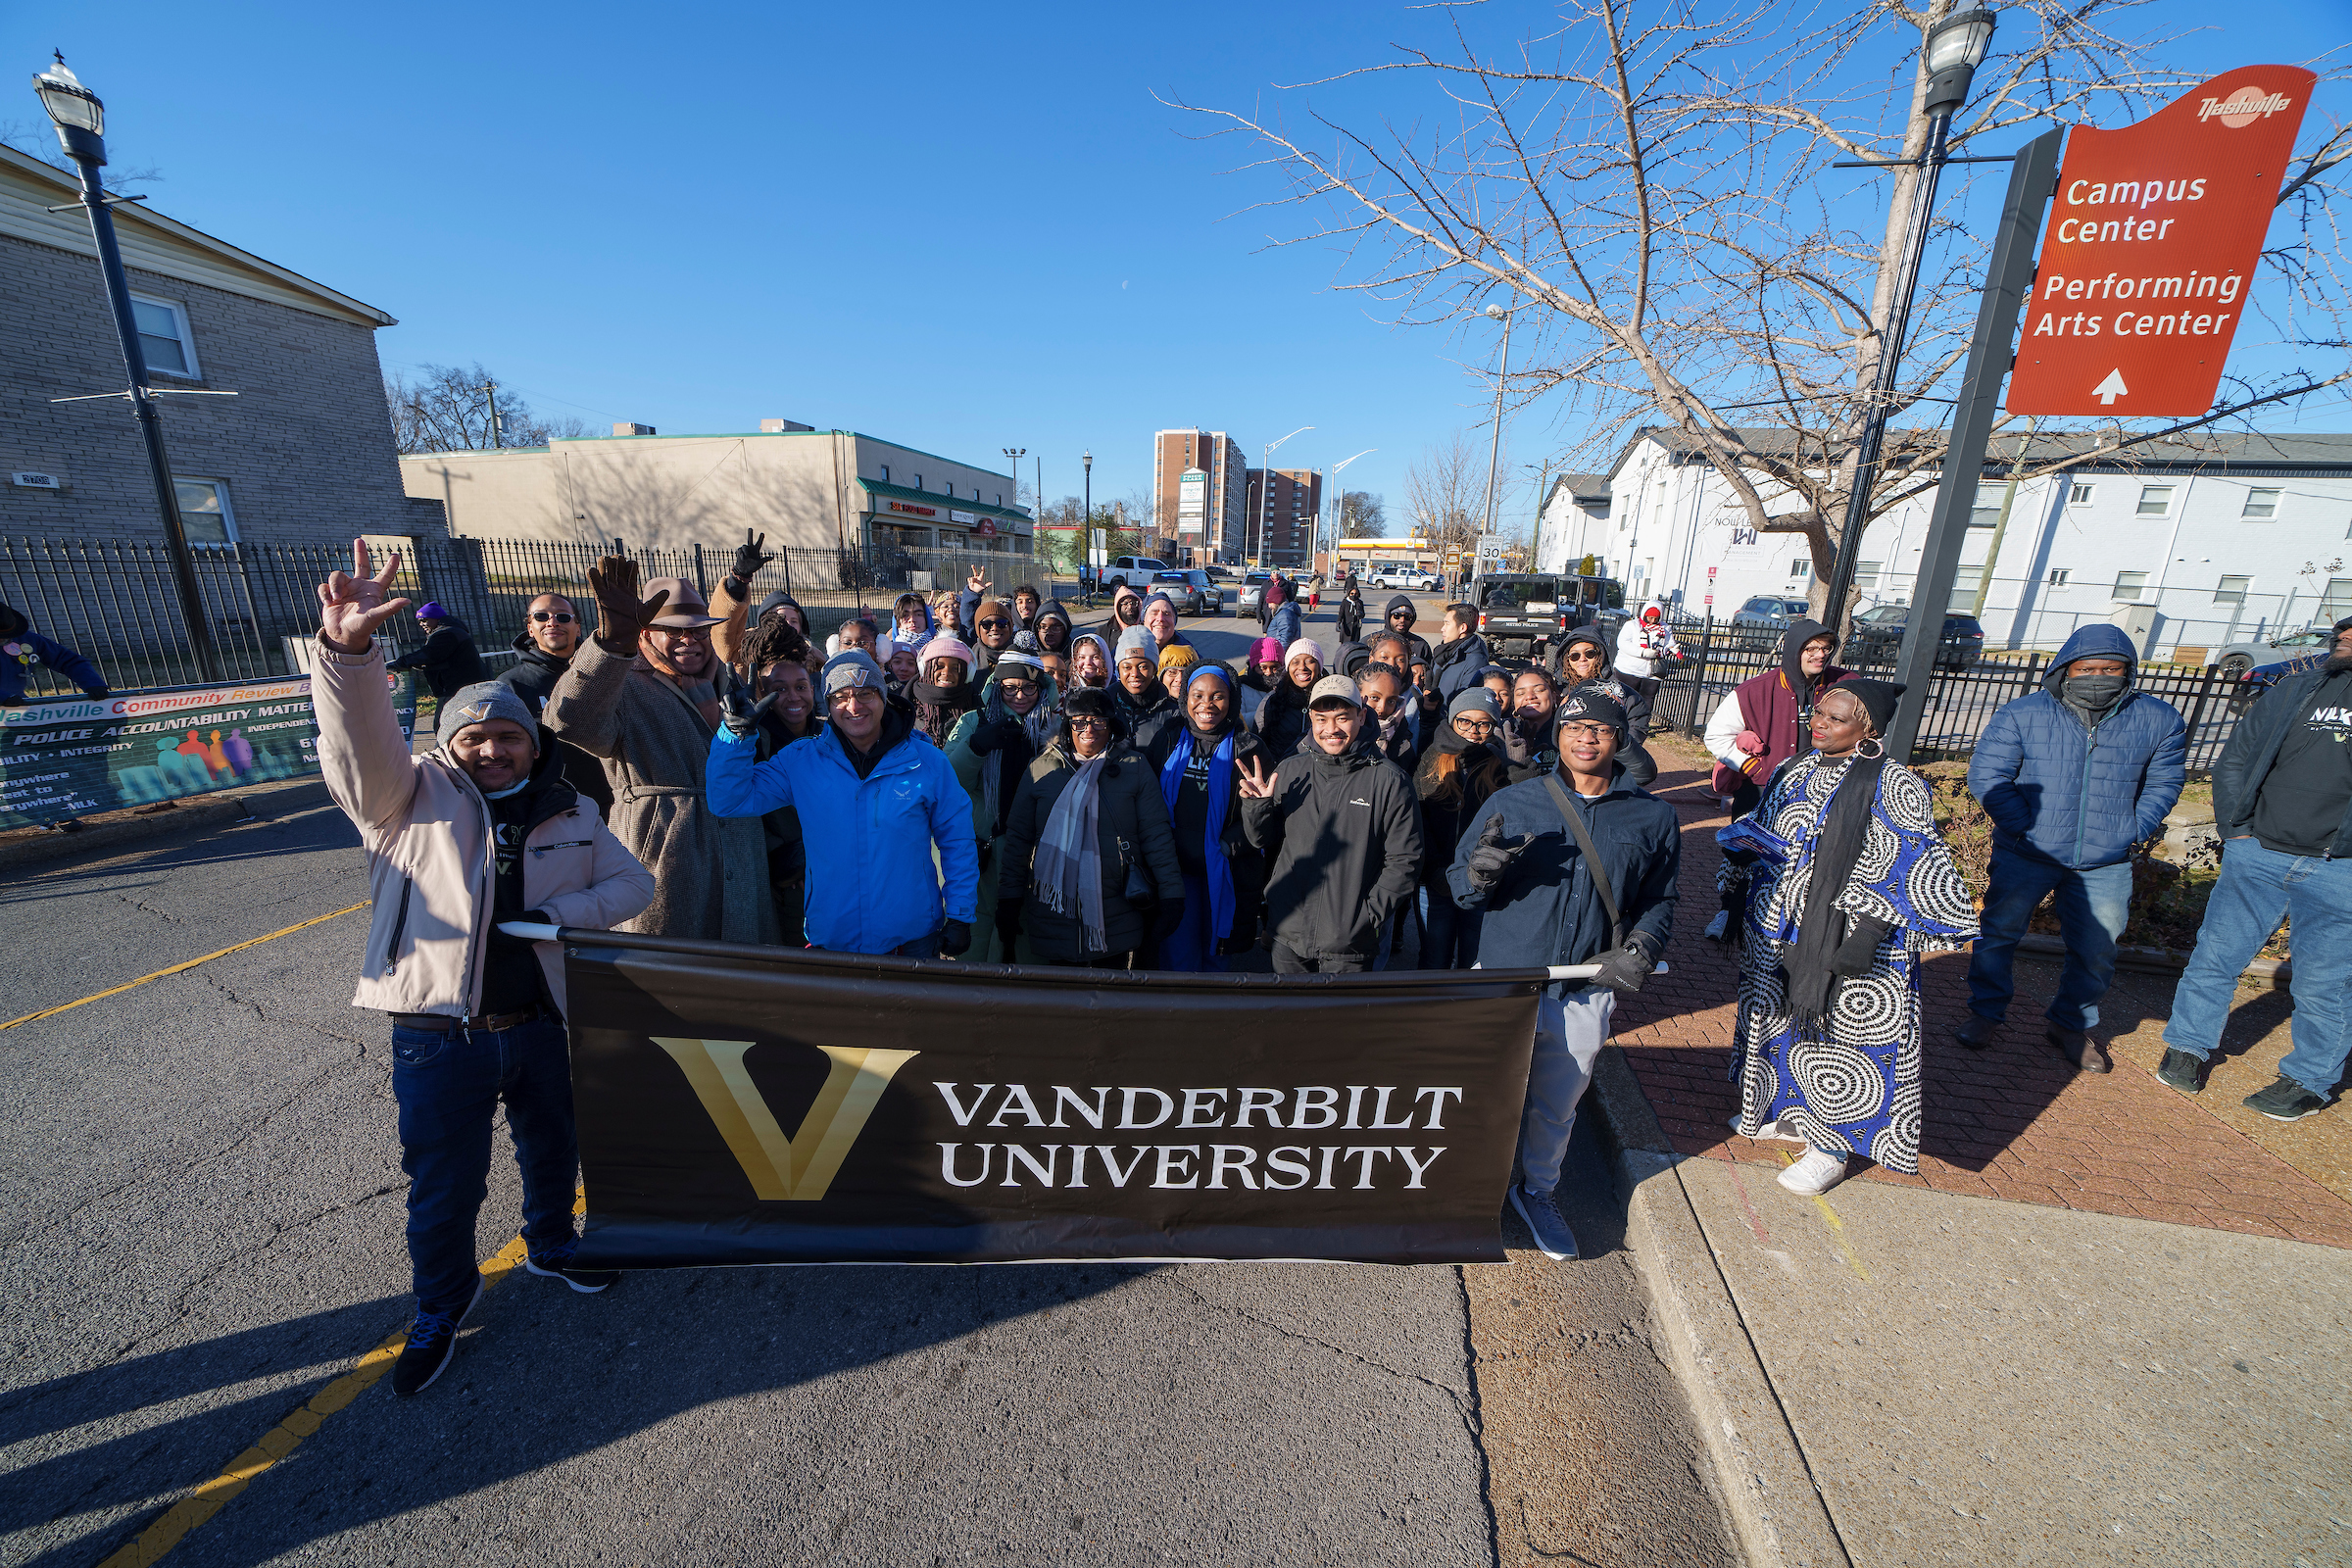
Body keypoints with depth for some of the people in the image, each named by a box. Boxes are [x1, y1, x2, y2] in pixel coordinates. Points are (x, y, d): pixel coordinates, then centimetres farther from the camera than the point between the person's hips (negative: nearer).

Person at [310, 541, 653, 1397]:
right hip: (440, 1035, -3)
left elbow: (632, 883, 5)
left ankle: (551, 1245, 50)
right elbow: (361, 742, -25)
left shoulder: (571, 814, 3)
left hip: (540, 1022, 3)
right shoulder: (412, 798, -5)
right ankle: (441, 1306, 39)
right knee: (444, 1184, 12)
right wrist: (349, 652, -44)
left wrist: (555, 914, -13)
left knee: (553, 1151, 22)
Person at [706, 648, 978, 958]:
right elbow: (729, 800, -3)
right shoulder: (799, 762, -1)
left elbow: (958, 844, 1)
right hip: (831, 941, 1)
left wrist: (961, 917, -1)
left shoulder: (929, 763, -4)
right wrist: (737, 731, -16)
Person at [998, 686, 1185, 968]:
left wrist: (1171, 894, -5)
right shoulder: (1041, 768, 7)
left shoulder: (1135, 767, 4)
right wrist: (1008, 900, 5)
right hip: (1053, 914, 1)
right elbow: (1018, 837, 8)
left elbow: (1156, 834, 2)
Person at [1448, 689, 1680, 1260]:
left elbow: (1659, 899, 12)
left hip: (1586, 996, 2)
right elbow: (1459, 884, -3)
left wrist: (1642, 947, -7)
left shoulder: (1653, 817, 3)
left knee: (1557, 1106, 20)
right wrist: (1479, 875, -27)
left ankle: (1538, 1191, 46)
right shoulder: (1510, 803, -4)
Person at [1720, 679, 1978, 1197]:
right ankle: (1787, 1113, 39)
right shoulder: (1796, 772, 5)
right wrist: (1735, 906, 12)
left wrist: (1870, 932, -25)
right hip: (1777, 931, 6)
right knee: (1782, 1020, 19)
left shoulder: (1894, 787, -13)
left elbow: (1914, 872, -16)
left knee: (1837, 1034, 5)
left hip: (1844, 937, -6)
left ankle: (1831, 1147, 23)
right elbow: (1752, 844, 12)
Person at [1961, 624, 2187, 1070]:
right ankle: (1984, 1013, 19)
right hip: (2025, 855, -3)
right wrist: (2026, 827, -14)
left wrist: (2130, 831, -3)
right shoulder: (2022, 714, -7)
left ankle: (2072, 1025, 32)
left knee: (2096, 953, 12)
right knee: (1998, 933, 3)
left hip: (2106, 864, 3)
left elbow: (2164, 783, 10)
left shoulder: (2160, 721, 2)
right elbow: (1986, 774, -9)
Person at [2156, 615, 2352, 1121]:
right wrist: (2236, 830, 5)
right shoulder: (2298, 689, 7)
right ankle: (2187, 1046, 24)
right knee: (2215, 955, 7)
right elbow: (2234, 760, 13)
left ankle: (2310, 1081, 24)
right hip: (2259, 855, 3)